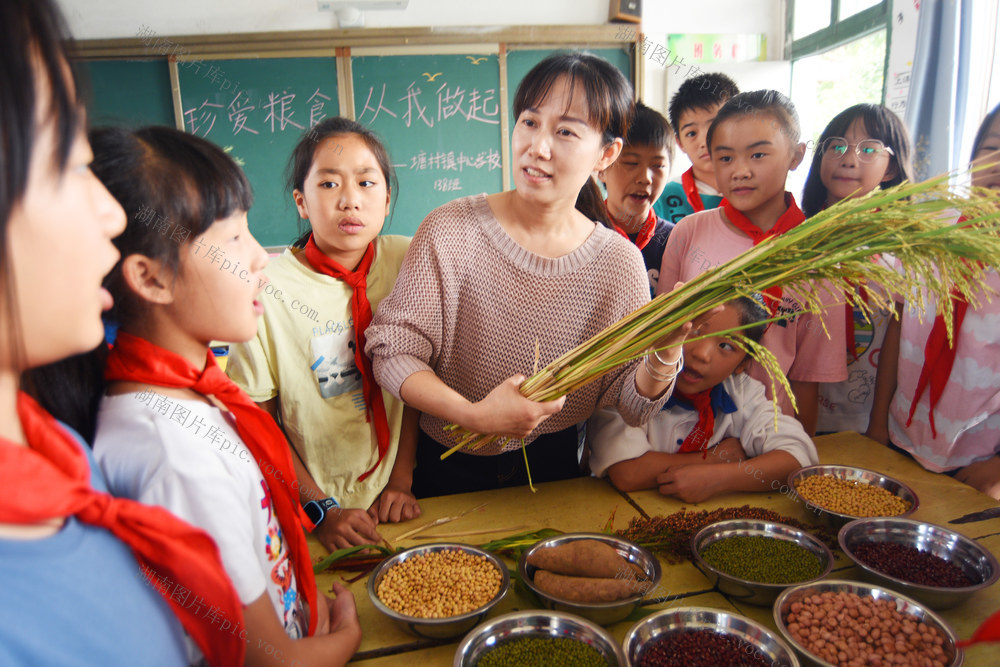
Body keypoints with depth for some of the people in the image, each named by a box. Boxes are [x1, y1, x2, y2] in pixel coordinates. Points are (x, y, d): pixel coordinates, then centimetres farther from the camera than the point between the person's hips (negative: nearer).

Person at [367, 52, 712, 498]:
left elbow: (632, 406, -6)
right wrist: (473, 415, -29)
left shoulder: (620, 262, -9)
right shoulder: (452, 231, -16)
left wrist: (665, 351, -26)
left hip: (553, 470, 1)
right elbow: (391, 351, -16)